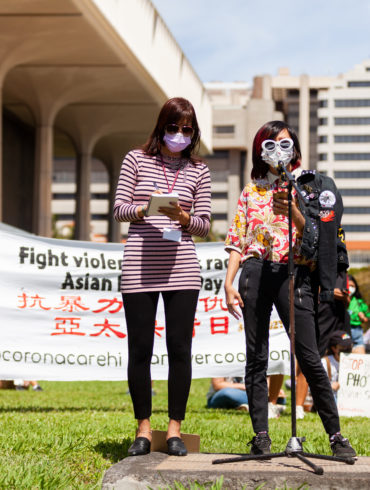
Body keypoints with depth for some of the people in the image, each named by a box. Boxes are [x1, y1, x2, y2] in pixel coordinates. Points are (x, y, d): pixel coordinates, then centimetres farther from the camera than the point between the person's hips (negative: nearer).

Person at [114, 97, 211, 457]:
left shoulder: (198, 171, 11)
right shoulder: (136, 160, 8)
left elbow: (204, 225, 9)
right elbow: (119, 209, 5)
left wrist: (181, 216, -11)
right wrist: (146, 209, -14)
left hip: (181, 268, 1)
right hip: (139, 268, -1)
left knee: (180, 348, -1)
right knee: (140, 348, 1)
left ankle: (175, 428, 9)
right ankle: (143, 429, 12)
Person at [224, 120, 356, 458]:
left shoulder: (306, 186, 10)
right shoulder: (251, 191, 16)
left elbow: (314, 235, -2)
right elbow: (237, 239, 13)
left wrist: (292, 210, -20)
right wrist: (229, 282, 2)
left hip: (293, 273, -3)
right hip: (255, 274, 3)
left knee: (309, 357, -9)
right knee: (256, 359, 1)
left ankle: (336, 435, -2)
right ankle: (261, 435, 6)